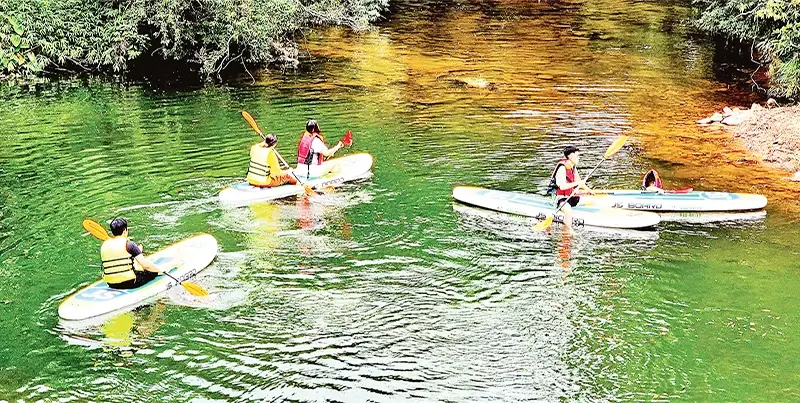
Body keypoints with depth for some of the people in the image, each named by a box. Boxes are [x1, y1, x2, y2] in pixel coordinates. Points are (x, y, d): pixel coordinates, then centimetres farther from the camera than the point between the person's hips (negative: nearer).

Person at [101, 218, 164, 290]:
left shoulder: (104, 245, 4)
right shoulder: (128, 244, -14)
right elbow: (146, 265, -16)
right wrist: (160, 269, 3)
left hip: (112, 285, 7)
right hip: (129, 283, -7)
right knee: (153, 271, 17)